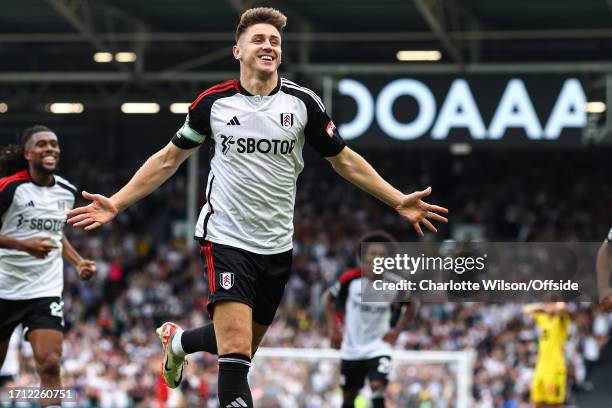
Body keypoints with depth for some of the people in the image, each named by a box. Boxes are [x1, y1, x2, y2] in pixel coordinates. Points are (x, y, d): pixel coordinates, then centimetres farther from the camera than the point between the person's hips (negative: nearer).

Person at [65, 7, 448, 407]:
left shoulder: (303, 102, -2)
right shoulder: (213, 102, -4)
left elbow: (344, 159, 9)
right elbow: (169, 159, 8)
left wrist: (399, 200, 2)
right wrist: (115, 204, 2)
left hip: (277, 246, 3)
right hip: (226, 237, -3)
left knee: (245, 347, 16)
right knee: (236, 349, -19)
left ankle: (178, 340, 46)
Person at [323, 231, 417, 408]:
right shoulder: (350, 279, -14)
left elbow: (410, 306, 7)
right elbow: (328, 298, 4)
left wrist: (397, 331, -3)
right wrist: (333, 328, -3)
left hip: (378, 347, -1)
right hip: (351, 348, 1)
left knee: (378, 387, -22)